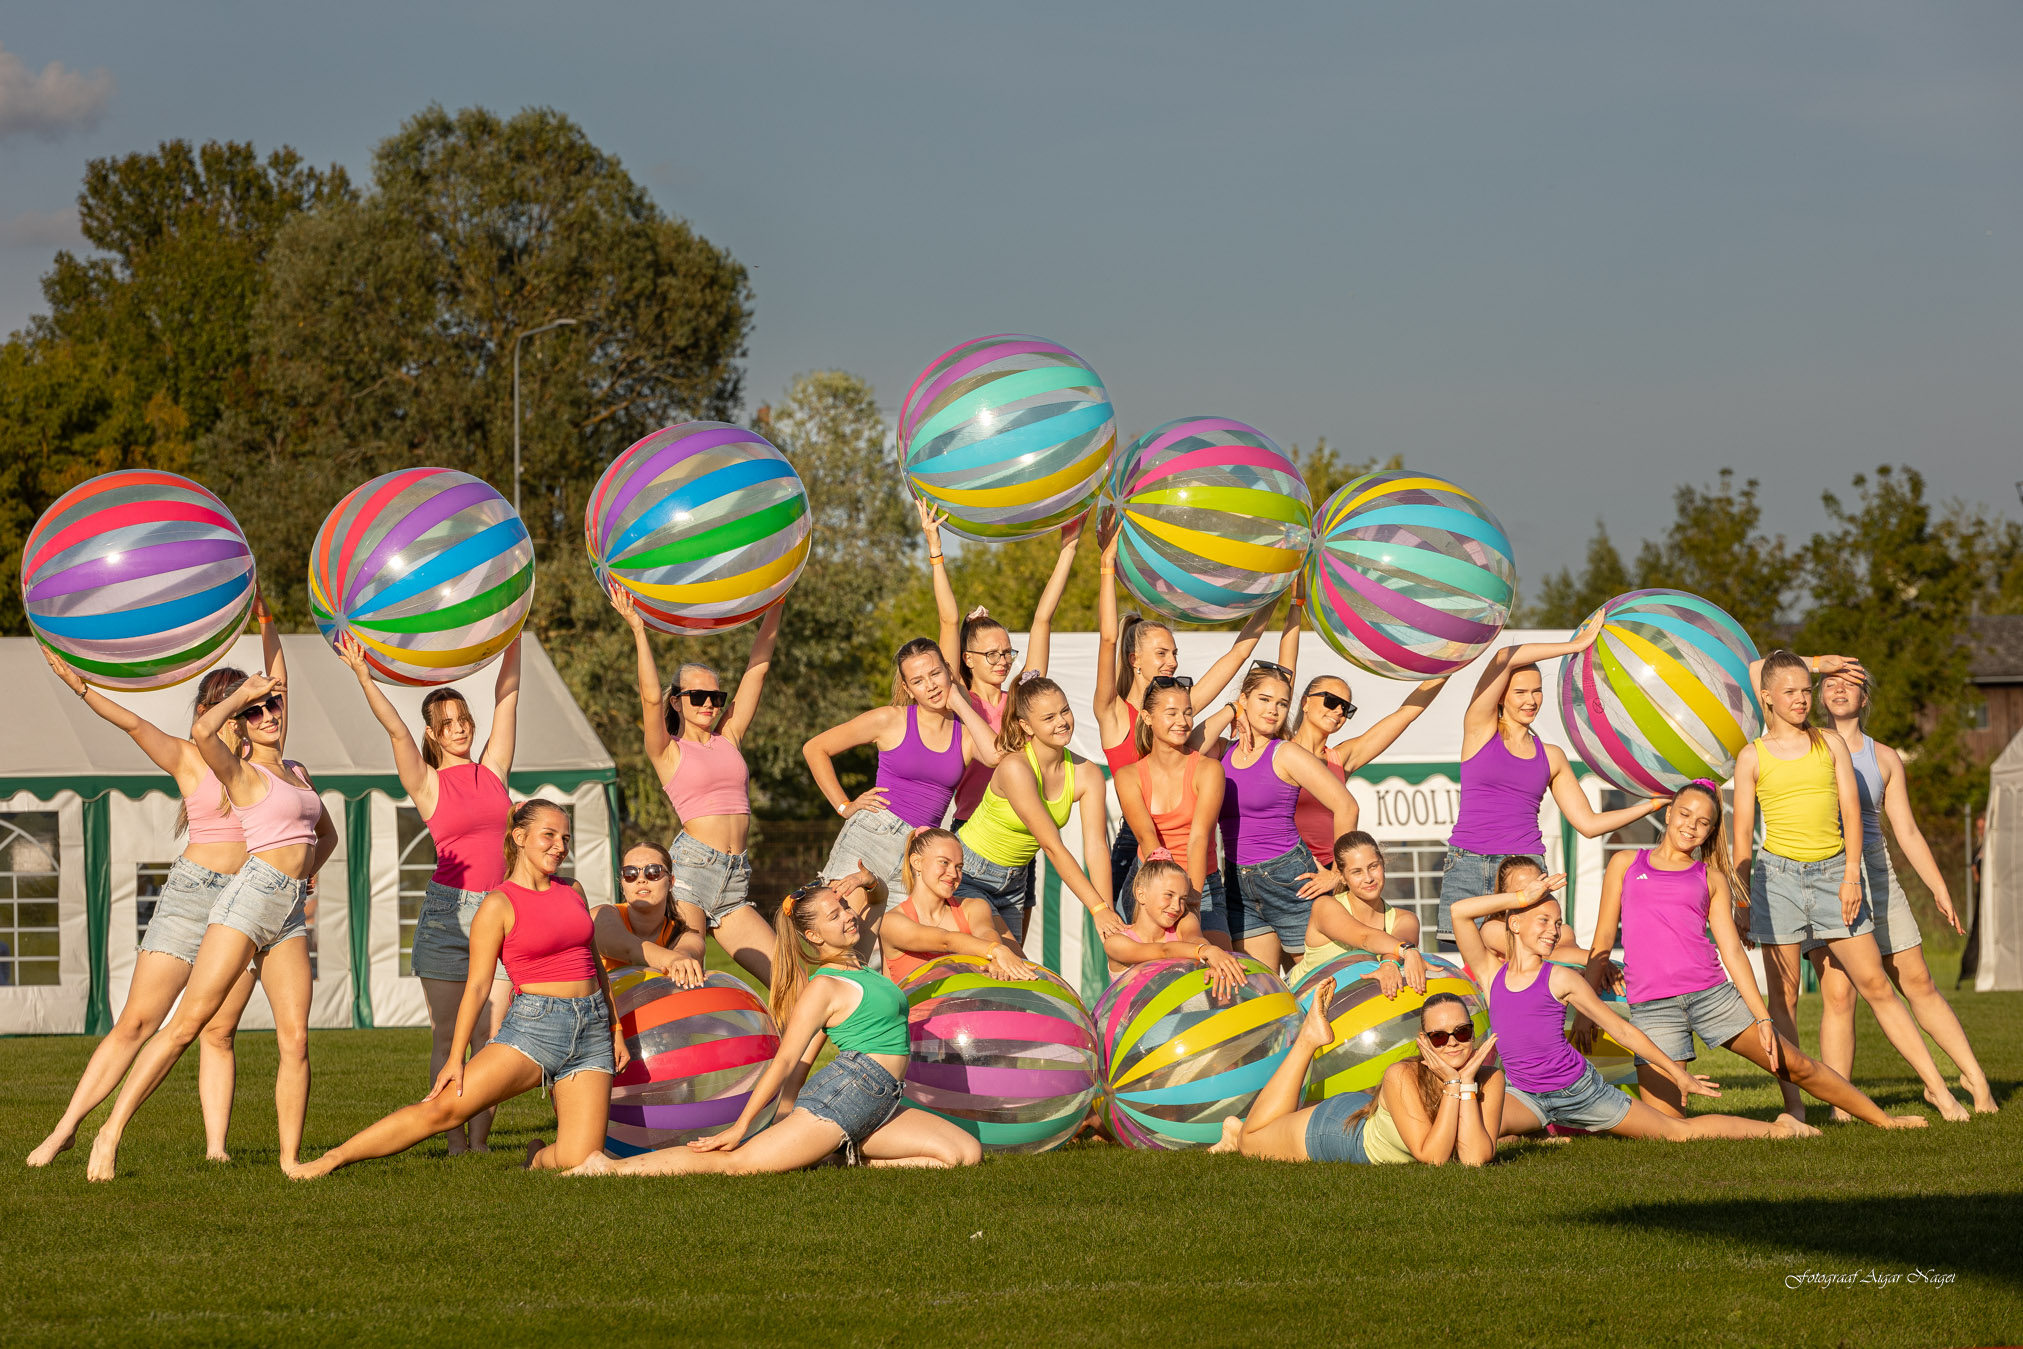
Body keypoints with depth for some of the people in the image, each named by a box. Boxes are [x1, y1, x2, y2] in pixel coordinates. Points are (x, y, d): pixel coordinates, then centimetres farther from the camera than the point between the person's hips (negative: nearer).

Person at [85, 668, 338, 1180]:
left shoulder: (298, 773, 21)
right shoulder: (243, 772, 0)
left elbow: (327, 833, 38)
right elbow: (203, 732, -23)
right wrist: (244, 694, -8)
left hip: (290, 912, 7)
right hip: (250, 895, -7)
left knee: (295, 1039, -3)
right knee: (187, 1022, -12)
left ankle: (290, 1158, 2)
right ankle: (113, 1129, -13)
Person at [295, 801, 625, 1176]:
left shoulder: (572, 891, 13)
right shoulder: (498, 906, -3)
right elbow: (477, 986, -5)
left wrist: (616, 1029, 20)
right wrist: (456, 1057, -10)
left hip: (593, 1031, 4)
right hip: (534, 1025, -4)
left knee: (577, 1161, -10)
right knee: (443, 1107, -17)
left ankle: (540, 1156, 25)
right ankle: (335, 1158, -9)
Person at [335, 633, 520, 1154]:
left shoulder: (493, 770, 10)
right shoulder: (428, 784, 2)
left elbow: (507, 695, 8)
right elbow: (395, 728, -11)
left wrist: (514, 636, 5)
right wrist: (363, 676, -22)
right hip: (447, 911, -2)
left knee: (492, 1036, -4)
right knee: (447, 1036, 1)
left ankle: (479, 1140, 0)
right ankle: (456, 1143, 5)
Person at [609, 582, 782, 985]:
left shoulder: (729, 737, 18)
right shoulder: (668, 751, 6)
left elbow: (759, 666, 15)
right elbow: (651, 697, -12)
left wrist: (775, 605, 11)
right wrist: (638, 631, -17)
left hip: (735, 881, 5)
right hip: (691, 868, -5)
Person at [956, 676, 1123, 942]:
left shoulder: (1086, 776, -10)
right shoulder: (1015, 768, -28)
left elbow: (1096, 848, -14)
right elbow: (1052, 846, -29)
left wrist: (1108, 912, -26)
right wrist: (1098, 908, -30)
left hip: (1012, 884, 6)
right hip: (967, 876, -6)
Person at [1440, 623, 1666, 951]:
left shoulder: (1551, 757, 17)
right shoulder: (1480, 730, 7)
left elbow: (1588, 823, 16)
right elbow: (1503, 659, -7)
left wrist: (1655, 803, 10)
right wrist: (1576, 646, -5)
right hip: (1468, 871, -2)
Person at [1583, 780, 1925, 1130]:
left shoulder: (1712, 879, 14)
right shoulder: (1625, 864, 12)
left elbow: (1732, 951, 8)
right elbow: (1602, 942, 10)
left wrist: (1762, 1018, -1)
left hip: (1711, 993, 1)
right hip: (1652, 1007, -1)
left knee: (1795, 1065, 5)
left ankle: (1883, 1119, 19)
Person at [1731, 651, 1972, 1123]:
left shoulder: (1831, 743, 10)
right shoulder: (1752, 756, 6)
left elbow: (1851, 809, 5)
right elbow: (1742, 831, 6)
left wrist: (1852, 875, -5)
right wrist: (1741, 897, 2)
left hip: (1833, 872, 1)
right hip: (1778, 873, -1)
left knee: (1876, 986, 0)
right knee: (1783, 996, -1)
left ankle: (1937, 1087, 2)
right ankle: (1793, 1106, 3)